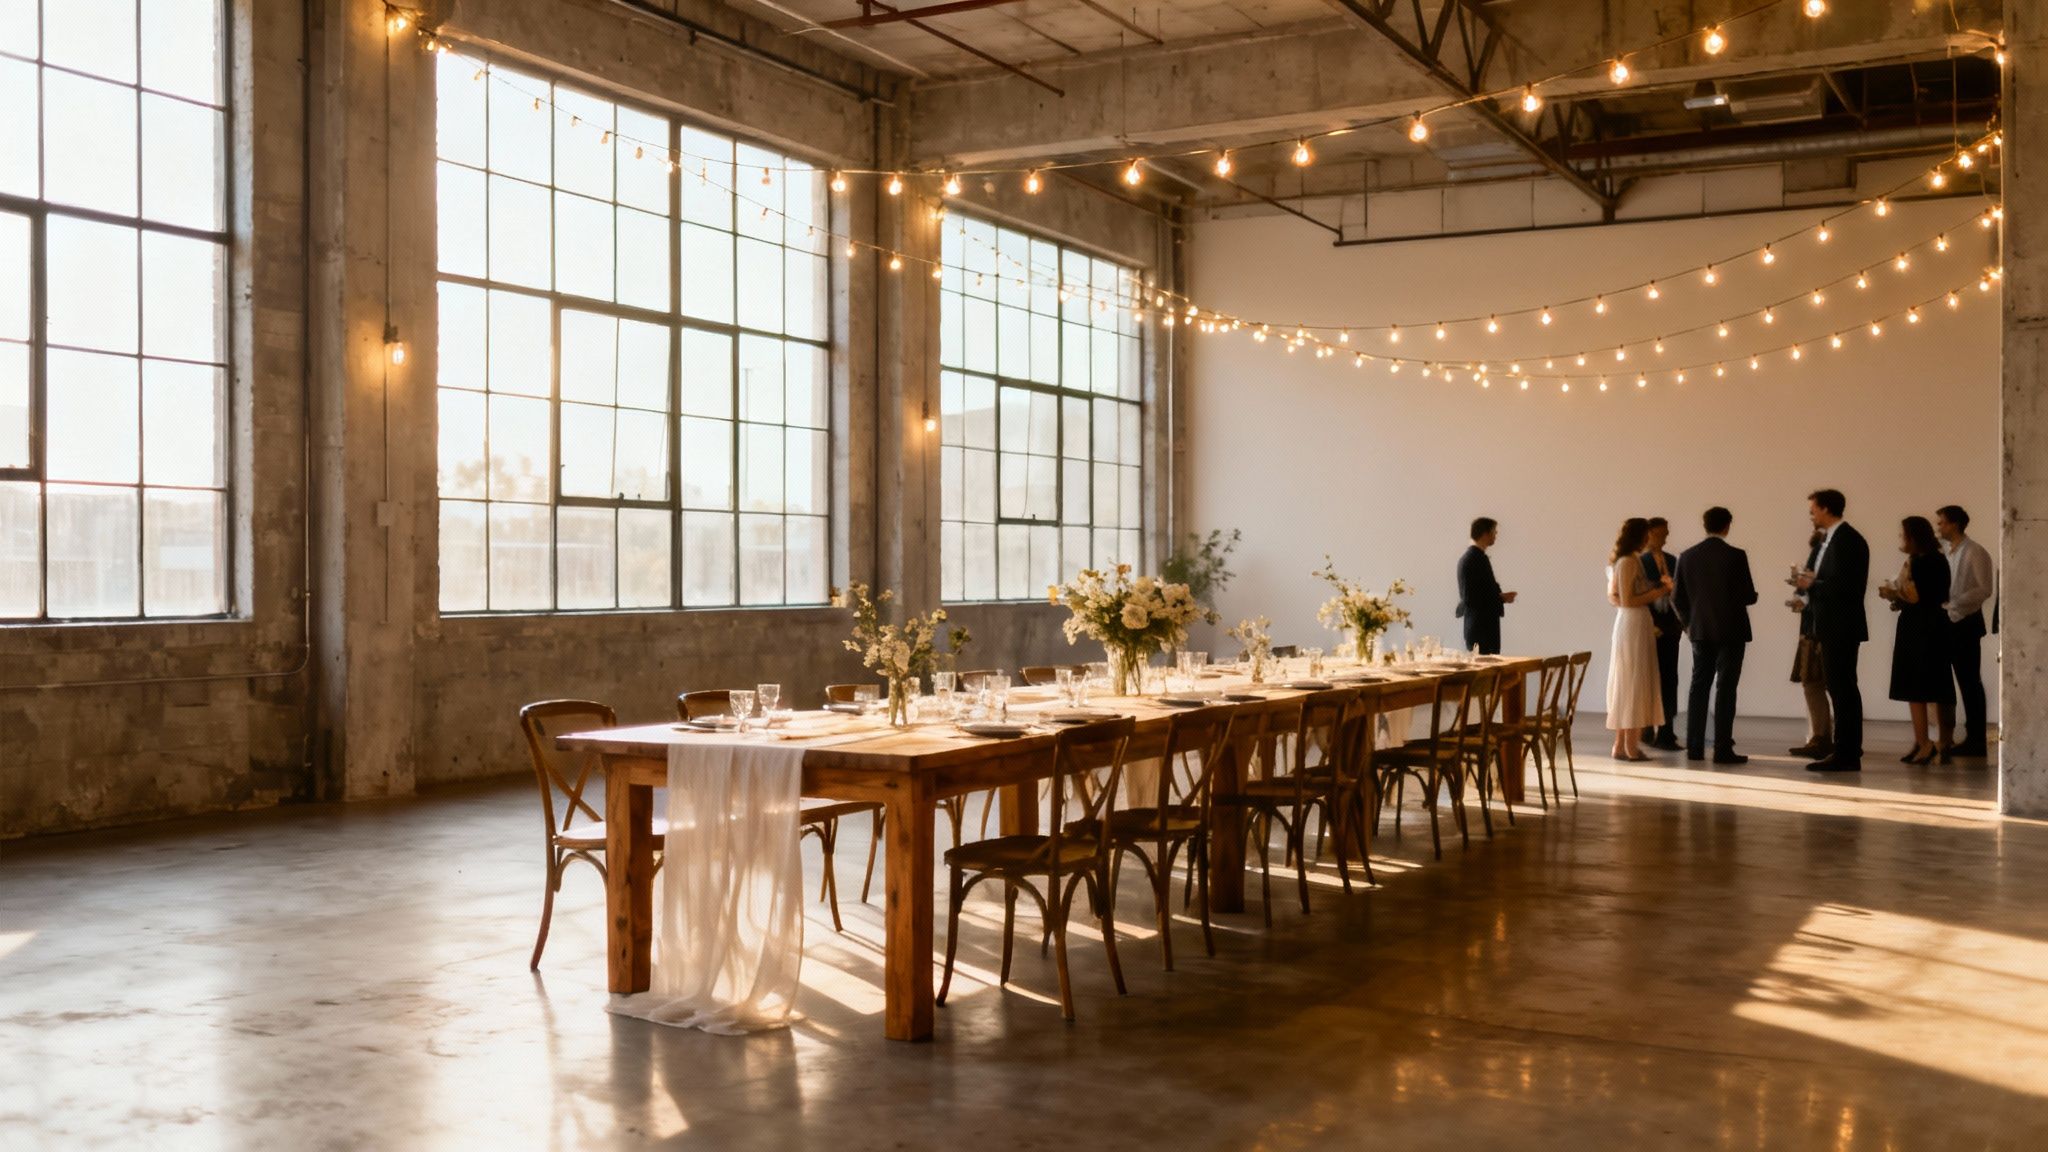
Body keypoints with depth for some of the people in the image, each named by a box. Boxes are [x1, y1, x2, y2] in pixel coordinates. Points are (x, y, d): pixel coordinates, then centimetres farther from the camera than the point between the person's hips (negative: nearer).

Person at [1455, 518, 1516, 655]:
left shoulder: (1467, 557, 14)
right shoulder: (1478, 559, -15)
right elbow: (1474, 597, -21)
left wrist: (1498, 595, 11)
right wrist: (1502, 598, -12)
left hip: (1474, 624, 10)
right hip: (1483, 626, -10)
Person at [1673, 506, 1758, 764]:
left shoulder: (1687, 556, 1)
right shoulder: (1736, 556, -11)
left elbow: (1677, 598, 3)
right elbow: (1748, 595, -11)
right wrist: (1752, 595, 13)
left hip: (1700, 631, 4)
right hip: (1730, 630, -4)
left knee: (1699, 687, 10)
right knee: (1726, 688, -2)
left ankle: (1694, 747, 9)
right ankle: (1722, 749, -3)